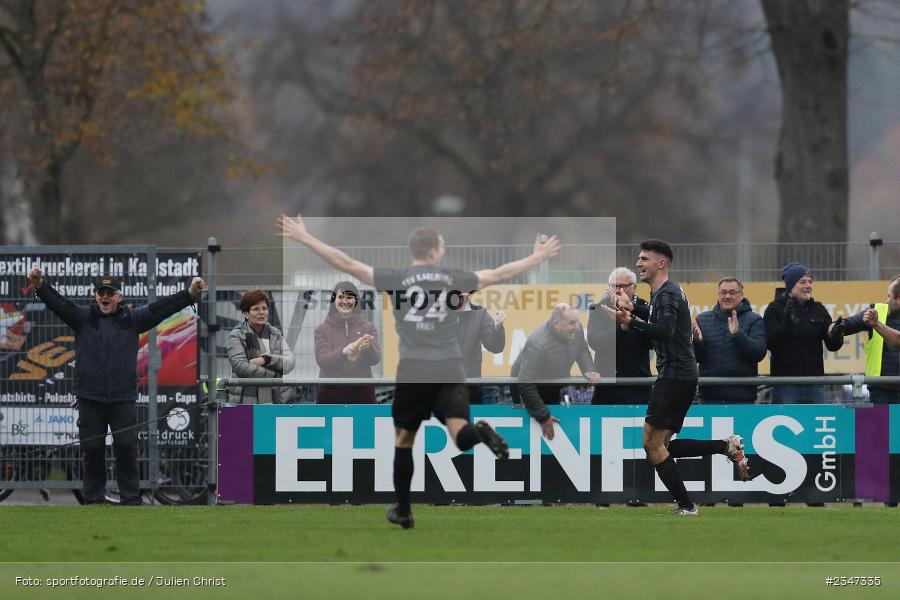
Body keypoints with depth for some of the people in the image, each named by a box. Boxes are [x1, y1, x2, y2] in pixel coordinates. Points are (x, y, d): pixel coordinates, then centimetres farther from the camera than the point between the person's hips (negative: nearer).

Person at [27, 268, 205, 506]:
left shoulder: (132, 319, 8)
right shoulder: (83, 318, 6)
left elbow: (160, 308, -1)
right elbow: (58, 303, -7)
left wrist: (190, 294, -13)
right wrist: (40, 286, -25)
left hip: (124, 398, 0)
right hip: (90, 399, 0)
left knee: (126, 448, -3)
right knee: (92, 450, 3)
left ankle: (131, 500, 3)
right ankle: (94, 500, 11)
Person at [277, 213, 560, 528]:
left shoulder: (397, 279, 0)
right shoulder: (453, 279, 5)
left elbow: (347, 264, -3)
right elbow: (499, 274, 15)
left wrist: (304, 238, 2)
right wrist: (537, 257, 29)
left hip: (413, 372, 0)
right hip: (450, 371, 0)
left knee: (404, 439, 15)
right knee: (461, 433, -7)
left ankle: (402, 510, 20)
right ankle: (480, 433, -43)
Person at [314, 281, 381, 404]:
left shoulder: (368, 327, 8)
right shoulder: (322, 330, 4)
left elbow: (375, 358, -4)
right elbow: (322, 360, -9)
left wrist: (368, 347, -28)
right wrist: (344, 352, -29)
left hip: (362, 392, 1)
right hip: (331, 392, -1)